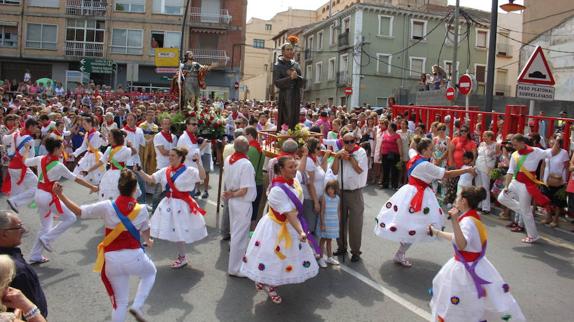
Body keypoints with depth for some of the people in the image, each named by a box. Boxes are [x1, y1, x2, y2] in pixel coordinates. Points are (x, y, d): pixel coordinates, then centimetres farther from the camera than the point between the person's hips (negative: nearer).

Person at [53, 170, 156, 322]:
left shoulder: (107, 207, -9)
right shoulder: (142, 210, -6)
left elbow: (78, 211, -5)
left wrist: (60, 195, 3)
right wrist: (148, 241, 35)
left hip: (112, 260, 1)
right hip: (134, 256, -1)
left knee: (120, 302, 16)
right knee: (150, 272, 32)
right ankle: (137, 306, 14)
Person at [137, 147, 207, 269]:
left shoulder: (188, 171, -13)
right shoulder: (165, 171, 4)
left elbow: (202, 176, -26)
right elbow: (150, 179, 2)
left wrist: (198, 162, -33)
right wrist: (139, 170, -10)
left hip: (181, 204, -6)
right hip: (169, 203, 6)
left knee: (179, 232, 1)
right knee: (173, 232, 13)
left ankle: (182, 258, 22)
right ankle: (181, 255, 33)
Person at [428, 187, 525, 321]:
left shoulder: (467, 221, -25)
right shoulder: (471, 218, 5)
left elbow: (462, 244, -42)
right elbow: (456, 237, 17)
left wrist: (455, 221, -48)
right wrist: (436, 232, 25)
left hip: (467, 270, -10)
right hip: (473, 266, 10)